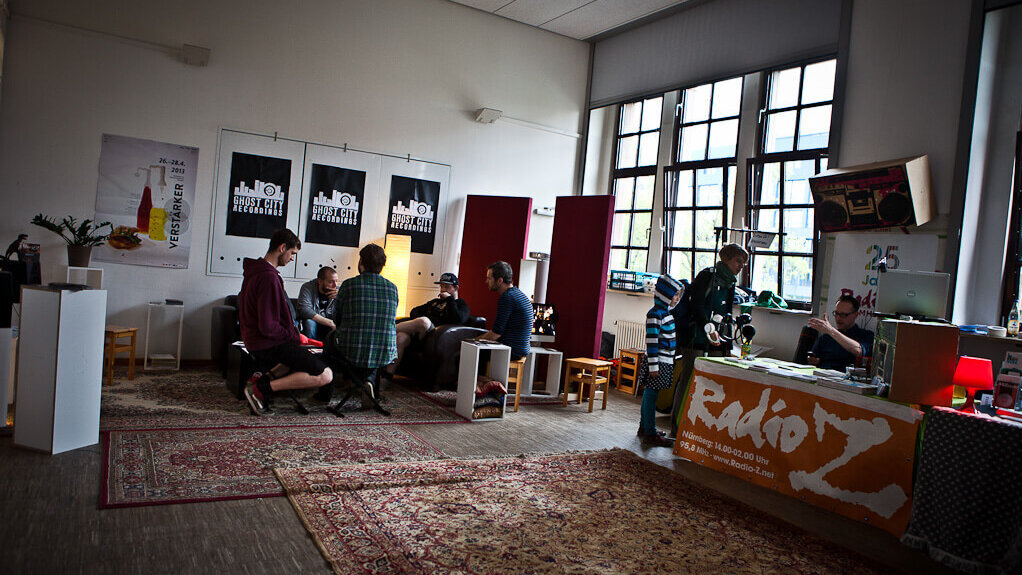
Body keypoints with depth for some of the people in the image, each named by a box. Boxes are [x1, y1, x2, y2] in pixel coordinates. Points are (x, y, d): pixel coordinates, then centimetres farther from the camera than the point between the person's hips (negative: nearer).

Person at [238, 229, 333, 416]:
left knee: (304, 354, 34)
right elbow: (268, 327, -25)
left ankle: (264, 377, 11)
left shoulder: (254, 270, 11)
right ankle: (262, 388, -14)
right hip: (269, 345, -10)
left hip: (254, 342, 10)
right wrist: (292, 336, -9)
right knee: (325, 375, -16)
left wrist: (291, 332, 13)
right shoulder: (268, 277, -21)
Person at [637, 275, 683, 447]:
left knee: (649, 394, 16)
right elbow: (652, 341, -19)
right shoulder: (655, 314, -16)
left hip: (666, 361, 9)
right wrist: (653, 365, -21)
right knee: (651, 395, -4)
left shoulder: (667, 312, 14)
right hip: (657, 362, -9)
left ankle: (644, 427, 26)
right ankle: (650, 433, 1)